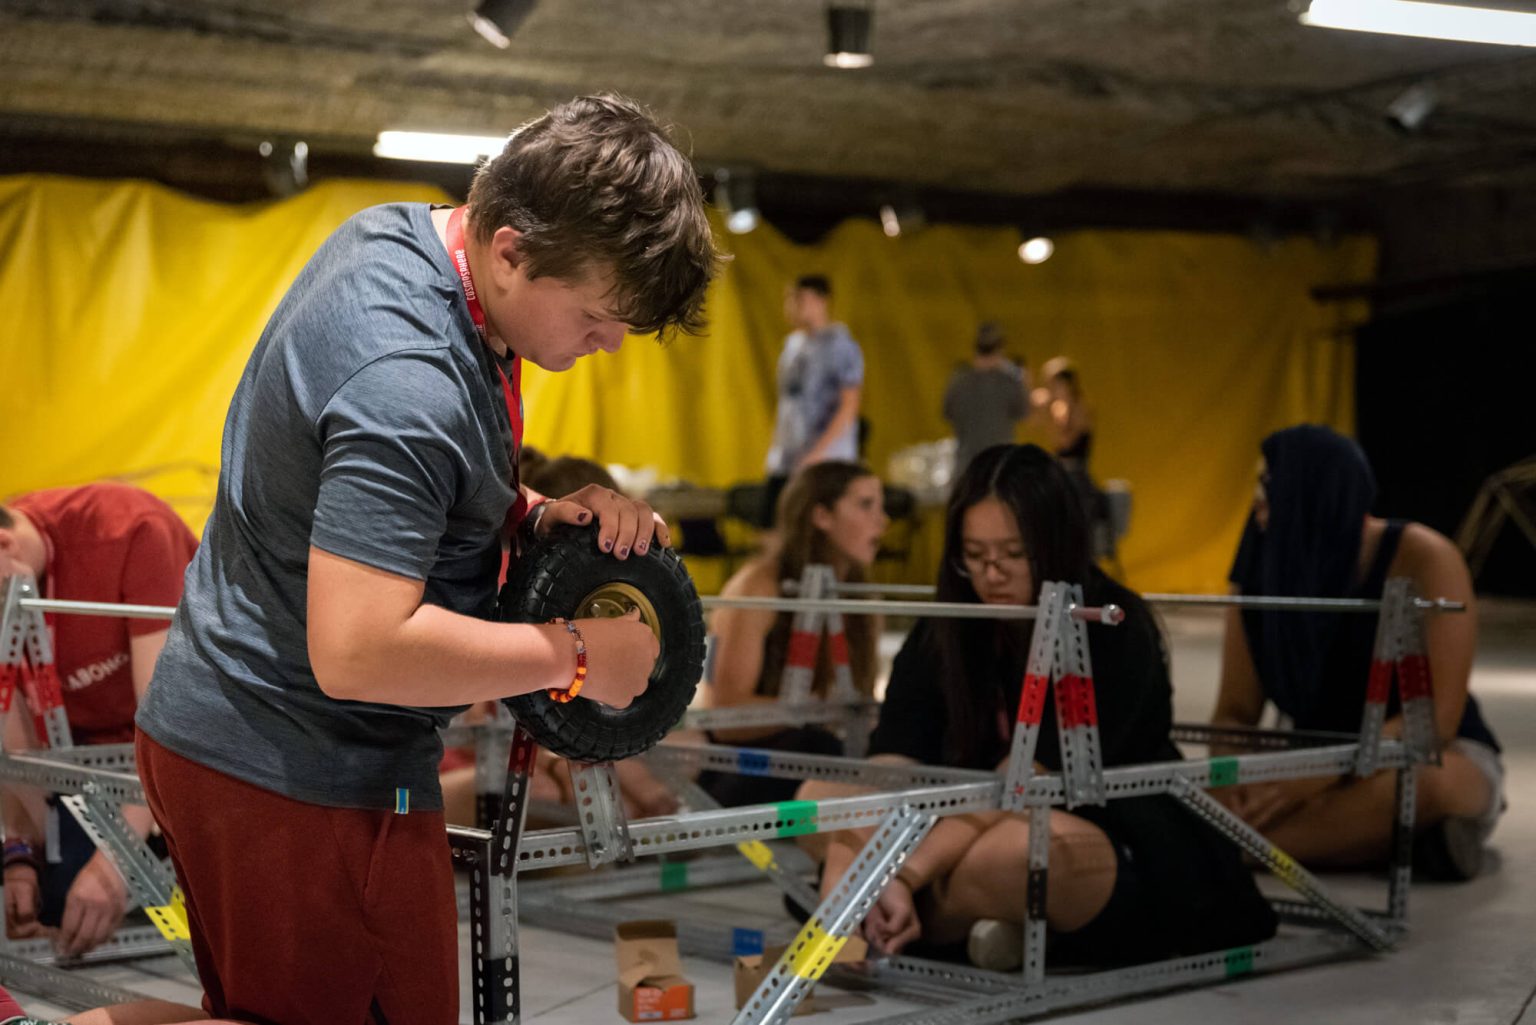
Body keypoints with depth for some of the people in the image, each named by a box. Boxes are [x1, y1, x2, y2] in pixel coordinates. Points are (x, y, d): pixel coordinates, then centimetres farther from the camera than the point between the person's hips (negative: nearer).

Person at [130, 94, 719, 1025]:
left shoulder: (396, 234, 3)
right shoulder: (410, 384, -28)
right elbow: (360, 652, -32)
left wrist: (542, 514, 0)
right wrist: (576, 654, -21)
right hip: (301, 777, -10)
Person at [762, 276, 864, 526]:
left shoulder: (841, 346, -7)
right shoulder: (792, 344, 16)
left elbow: (849, 407, -13)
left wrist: (818, 452, -20)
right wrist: (777, 447, 15)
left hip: (826, 462, -7)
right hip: (784, 463, 7)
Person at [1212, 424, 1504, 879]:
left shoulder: (1424, 560, -16)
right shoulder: (1263, 569, -4)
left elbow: (1437, 718, -21)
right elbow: (1235, 713, -1)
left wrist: (1318, 777, -32)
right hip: (1322, 767, 4)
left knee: (1423, 781, -41)